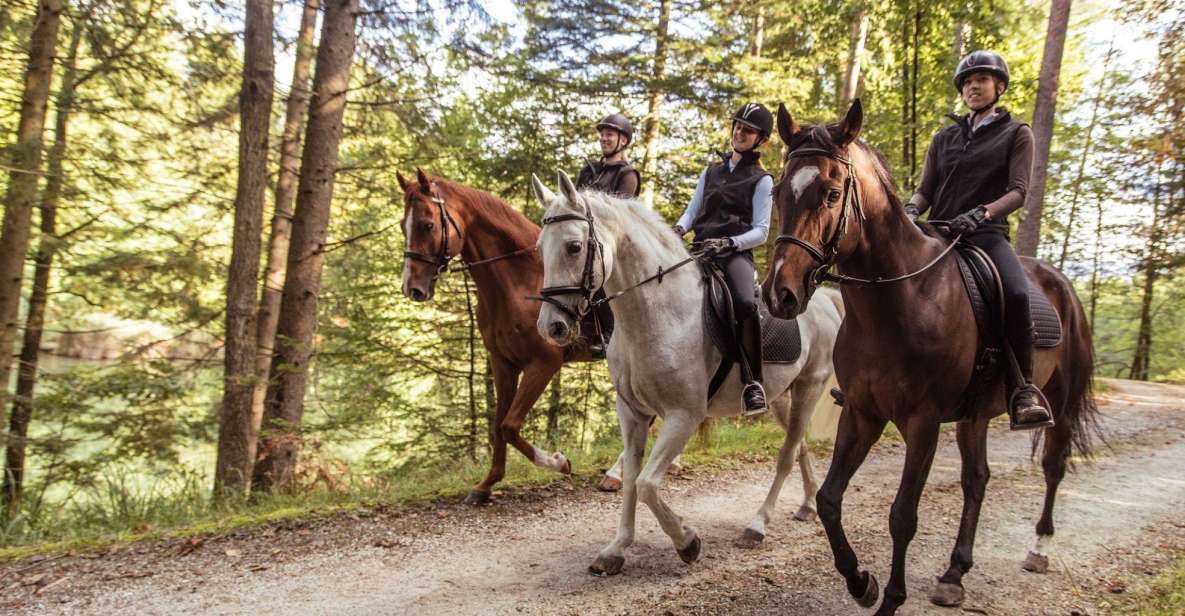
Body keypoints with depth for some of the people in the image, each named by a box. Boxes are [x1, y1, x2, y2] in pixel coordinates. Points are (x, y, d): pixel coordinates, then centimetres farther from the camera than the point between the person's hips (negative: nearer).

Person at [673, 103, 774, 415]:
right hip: (699, 250, 5)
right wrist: (678, 229, -5)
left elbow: (761, 231, 0)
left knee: (745, 303, -34)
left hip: (735, 253, -5)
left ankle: (752, 382, -22)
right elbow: (692, 211, 18)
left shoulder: (761, 180, 8)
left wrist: (729, 243, -19)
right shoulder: (711, 172, 23)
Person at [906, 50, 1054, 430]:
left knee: (1016, 294, -33)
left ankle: (1022, 391, -22)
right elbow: (925, 190, 15)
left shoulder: (1016, 134, 11)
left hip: (987, 233, -4)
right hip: (938, 233, 4)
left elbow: (1018, 191, -2)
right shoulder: (945, 138, 21)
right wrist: (911, 211, -10)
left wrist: (981, 213, -22)